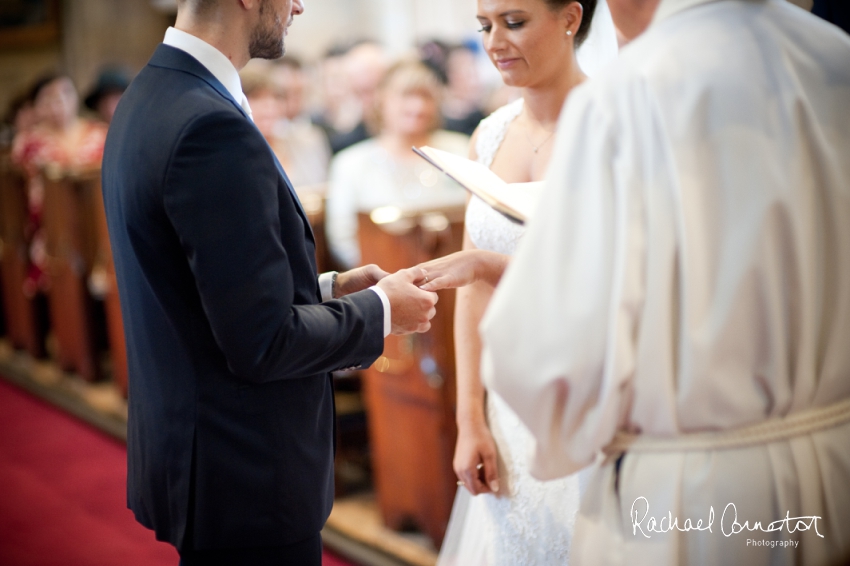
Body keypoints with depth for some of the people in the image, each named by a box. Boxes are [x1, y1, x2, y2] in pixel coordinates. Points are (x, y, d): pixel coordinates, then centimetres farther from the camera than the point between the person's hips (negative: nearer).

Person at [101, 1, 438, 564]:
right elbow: (260, 344, -23)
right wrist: (379, 311, -9)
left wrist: (327, 287, 9)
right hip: (245, 479, -9)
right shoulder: (211, 127, -24)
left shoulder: (146, 98, 7)